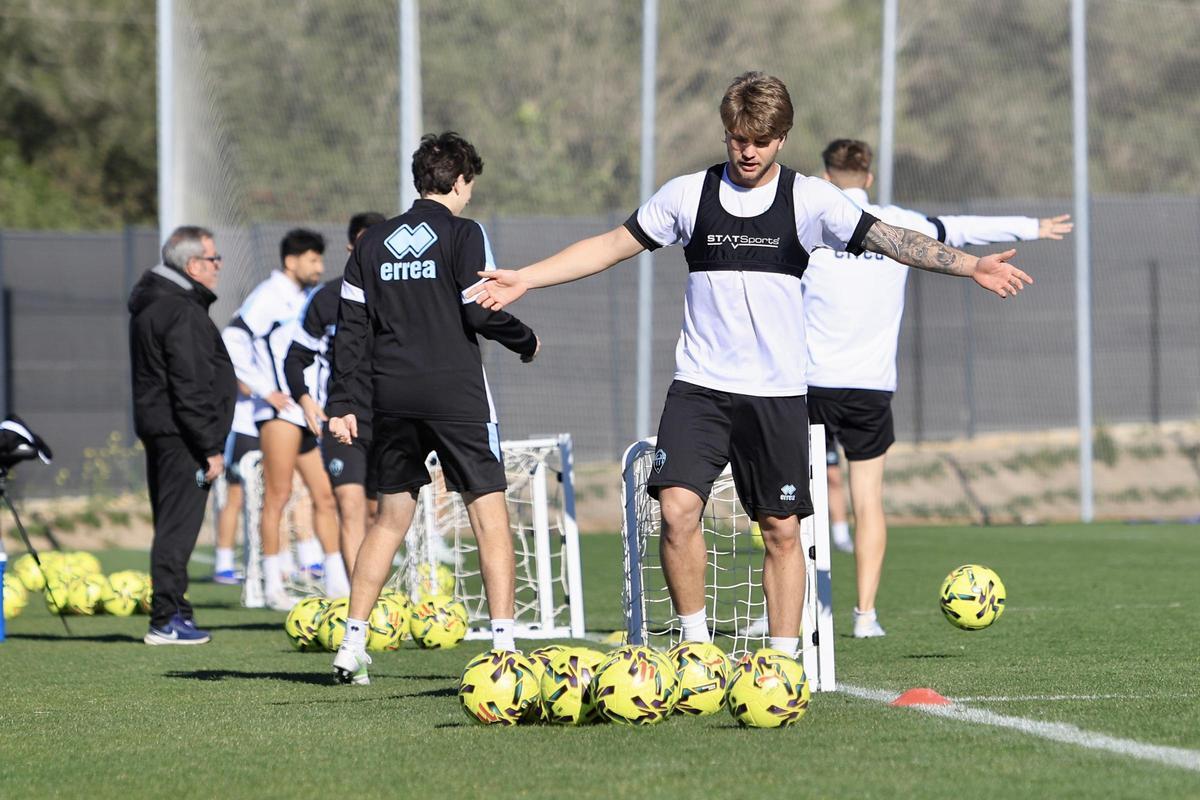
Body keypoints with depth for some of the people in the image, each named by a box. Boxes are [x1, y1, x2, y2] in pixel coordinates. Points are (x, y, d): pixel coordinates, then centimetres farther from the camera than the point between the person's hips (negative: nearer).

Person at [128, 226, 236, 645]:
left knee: (172, 524, 15)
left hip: (158, 429, 11)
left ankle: (173, 612, 20)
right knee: (178, 526, -9)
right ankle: (167, 621, -10)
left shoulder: (151, 304, 17)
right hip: (180, 436, -11)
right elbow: (189, 387, -21)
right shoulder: (182, 313, -16)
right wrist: (211, 448, -18)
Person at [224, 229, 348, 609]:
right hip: (281, 410, -8)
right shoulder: (268, 297, -7)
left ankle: (337, 584, 11)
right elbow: (232, 345, -16)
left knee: (325, 496, 7)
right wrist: (266, 390, -17)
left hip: (312, 413, 8)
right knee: (278, 495, -8)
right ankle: (273, 588, -5)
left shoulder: (311, 299, 18)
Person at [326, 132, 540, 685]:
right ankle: (503, 644, -10)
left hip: (392, 398, 5)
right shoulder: (463, 233, -4)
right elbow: (481, 312, -11)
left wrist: (344, 402, 9)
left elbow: (350, 326, 8)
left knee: (391, 517, 15)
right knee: (489, 513, -1)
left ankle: (352, 645, 11)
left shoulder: (373, 242, 11)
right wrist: (526, 342, 8)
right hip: (456, 392, -5)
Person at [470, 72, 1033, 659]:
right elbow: (611, 247, 10)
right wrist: (524, 279, 5)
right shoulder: (688, 195, 3)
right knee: (677, 507, -17)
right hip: (699, 387, 0)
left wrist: (970, 265, -19)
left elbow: (889, 239, -7)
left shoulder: (808, 199, 0)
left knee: (781, 530, 2)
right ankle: (695, 645, -3)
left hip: (777, 392, 0)